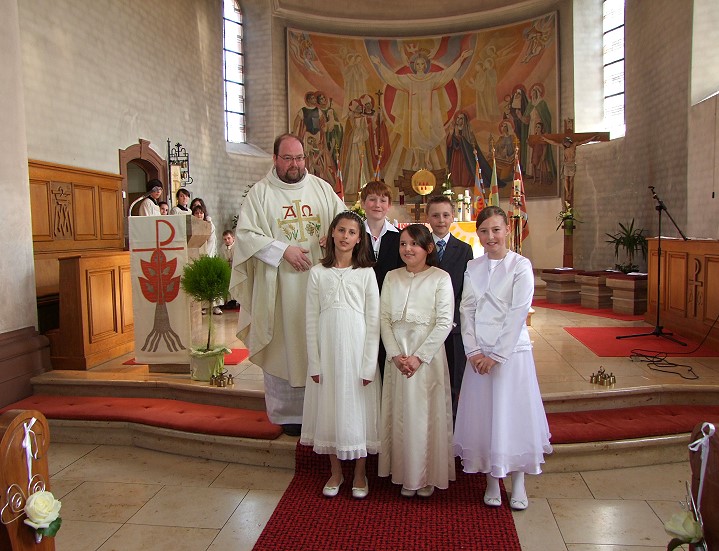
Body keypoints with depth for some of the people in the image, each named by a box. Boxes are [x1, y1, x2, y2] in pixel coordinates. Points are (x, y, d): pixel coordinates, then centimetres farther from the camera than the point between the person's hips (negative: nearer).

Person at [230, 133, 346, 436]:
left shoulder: (321, 187, 10)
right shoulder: (260, 192, 1)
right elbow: (245, 233, -5)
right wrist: (283, 250, -15)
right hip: (279, 284, -2)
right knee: (284, 345, 4)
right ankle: (287, 413, 17)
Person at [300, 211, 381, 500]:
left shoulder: (366, 273, 0)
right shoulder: (318, 273, 3)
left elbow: (373, 321, -2)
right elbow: (312, 320, 2)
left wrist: (369, 365, -7)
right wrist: (314, 363, -2)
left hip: (357, 348, -1)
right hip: (327, 349, 2)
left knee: (358, 408, 6)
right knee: (330, 409, 10)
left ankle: (360, 473, 25)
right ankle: (336, 471, 28)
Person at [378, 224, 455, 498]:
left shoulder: (440, 278, -3)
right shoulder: (392, 277, 8)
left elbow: (444, 323, -8)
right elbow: (384, 318, 3)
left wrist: (419, 357, -13)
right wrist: (395, 355, -8)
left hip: (428, 355, -3)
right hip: (397, 355, 3)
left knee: (427, 415, 4)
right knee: (401, 415, 8)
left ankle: (428, 475, 21)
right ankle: (406, 475, 22)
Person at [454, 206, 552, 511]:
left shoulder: (521, 266, -6)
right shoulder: (473, 268, 7)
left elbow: (517, 314, -11)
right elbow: (466, 310, 3)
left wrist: (496, 355, -13)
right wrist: (473, 351, -7)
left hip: (512, 351, -3)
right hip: (479, 353, 4)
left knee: (513, 414, 3)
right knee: (482, 416, 7)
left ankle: (518, 483, 21)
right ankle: (492, 482, 23)